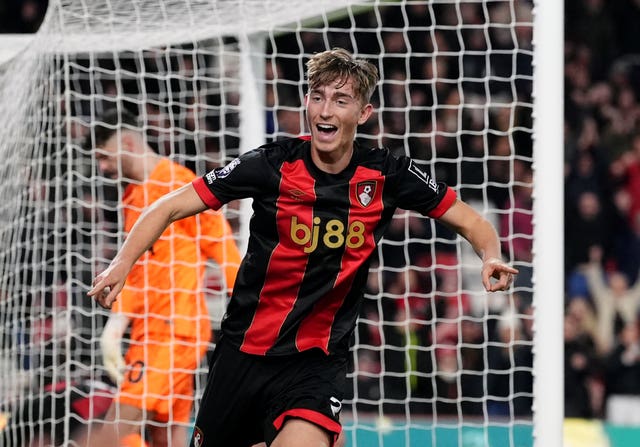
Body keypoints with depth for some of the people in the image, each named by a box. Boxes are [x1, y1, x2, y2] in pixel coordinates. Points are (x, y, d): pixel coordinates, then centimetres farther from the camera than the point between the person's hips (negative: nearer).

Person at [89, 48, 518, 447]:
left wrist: (492, 256, -16)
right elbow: (172, 207, -6)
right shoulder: (273, 165, -10)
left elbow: (468, 221, 6)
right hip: (243, 351, 1)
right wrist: (124, 261, -22)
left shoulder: (387, 175, -6)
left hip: (317, 362, -1)